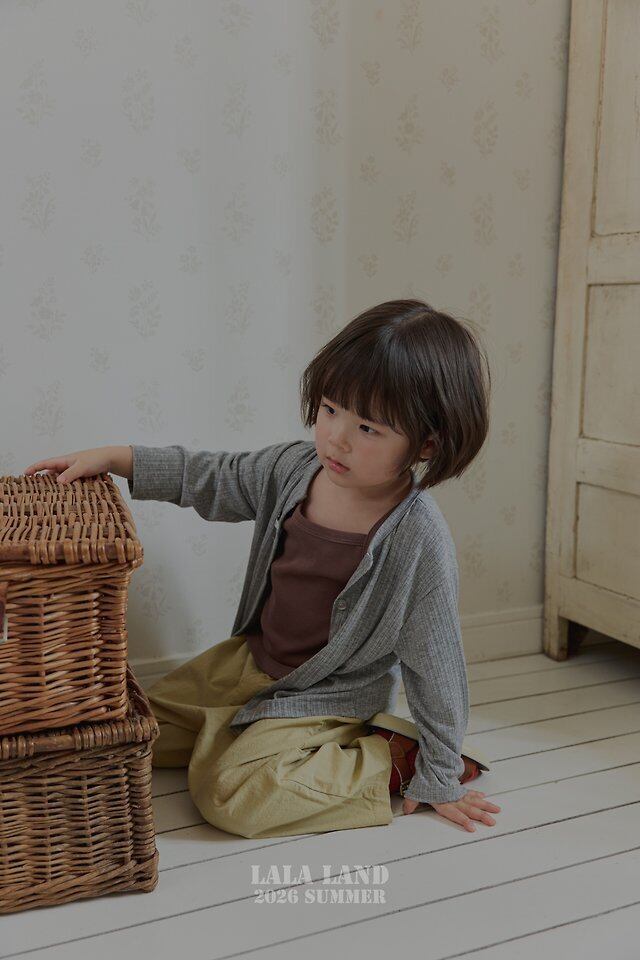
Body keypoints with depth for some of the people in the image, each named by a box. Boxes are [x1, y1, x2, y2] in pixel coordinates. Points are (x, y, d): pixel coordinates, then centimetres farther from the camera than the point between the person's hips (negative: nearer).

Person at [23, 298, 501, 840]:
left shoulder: (419, 541, -28)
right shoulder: (295, 466, -12)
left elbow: (435, 666, -20)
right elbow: (213, 479, 5)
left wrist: (437, 781, -12)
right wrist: (114, 458, -4)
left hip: (327, 696, -6)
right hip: (251, 658, 7)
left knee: (230, 796, -23)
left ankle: (389, 758, -6)